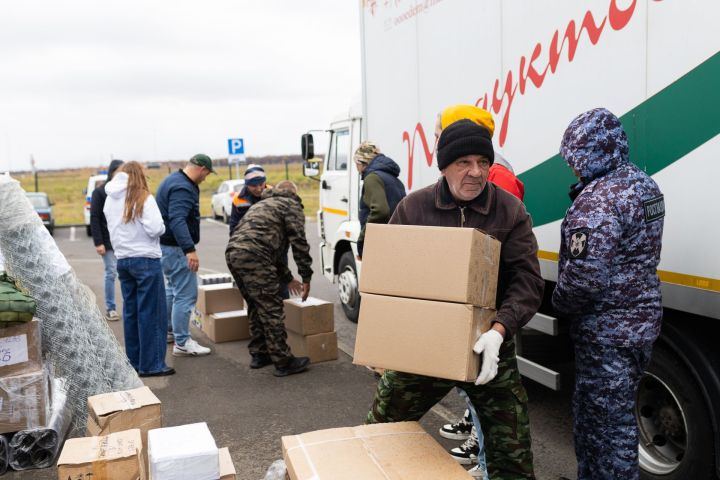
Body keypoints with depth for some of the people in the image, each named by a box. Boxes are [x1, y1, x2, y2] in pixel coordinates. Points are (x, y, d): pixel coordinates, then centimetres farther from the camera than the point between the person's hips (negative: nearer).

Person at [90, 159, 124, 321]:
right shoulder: (100, 192, -2)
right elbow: (94, 218, -5)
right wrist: (98, 242, -11)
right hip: (109, 241, -3)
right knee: (111, 274, 2)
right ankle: (110, 308, 12)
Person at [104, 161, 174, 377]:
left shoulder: (110, 201, 8)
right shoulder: (143, 198, -9)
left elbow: (112, 229, 10)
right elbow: (155, 229, -15)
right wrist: (161, 227, 4)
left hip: (122, 260, 7)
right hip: (146, 260, -6)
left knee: (130, 311, 13)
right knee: (151, 313, -1)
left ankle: (134, 361, 21)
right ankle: (151, 365, 1)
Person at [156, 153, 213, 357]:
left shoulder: (174, 180, 13)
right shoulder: (183, 188, -20)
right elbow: (177, 221, -32)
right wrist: (190, 249, -38)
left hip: (167, 245, 11)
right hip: (176, 248, -11)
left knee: (173, 289, 24)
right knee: (186, 294, -7)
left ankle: (167, 330, 35)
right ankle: (182, 343, -2)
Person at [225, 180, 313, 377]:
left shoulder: (262, 205, 36)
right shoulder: (291, 205, 11)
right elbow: (299, 243, 0)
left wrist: (287, 278, 42)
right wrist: (306, 278, 5)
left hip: (232, 253, 9)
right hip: (253, 257, -9)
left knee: (256, 307, 21)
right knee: (272, 309, -3)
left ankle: (259, 354, 28)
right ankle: (283, 362, 1)